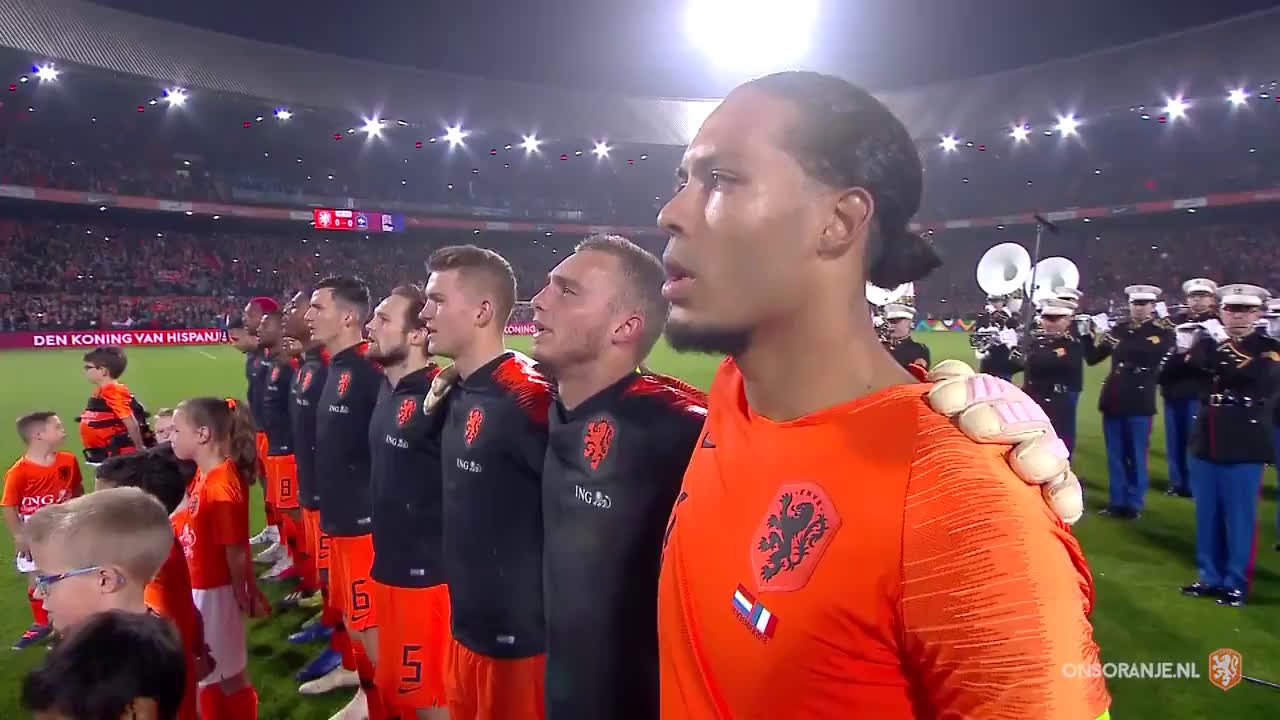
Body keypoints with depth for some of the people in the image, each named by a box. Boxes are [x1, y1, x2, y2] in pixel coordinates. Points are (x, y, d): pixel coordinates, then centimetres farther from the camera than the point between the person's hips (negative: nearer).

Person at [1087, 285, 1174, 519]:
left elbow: (1151, 355, -19)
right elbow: (1092, 357, 8)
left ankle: (1133, 503, 14)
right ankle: (1117, 501, 19)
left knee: (1136, 455, 3)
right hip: (1113, 397, 4)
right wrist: (1086, 335, -7)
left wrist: (1120, 345, -20)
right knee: (1115, 454, 10)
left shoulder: (1163, 331, -1)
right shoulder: (1118, 329, 11)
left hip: (1140, 400, -4)